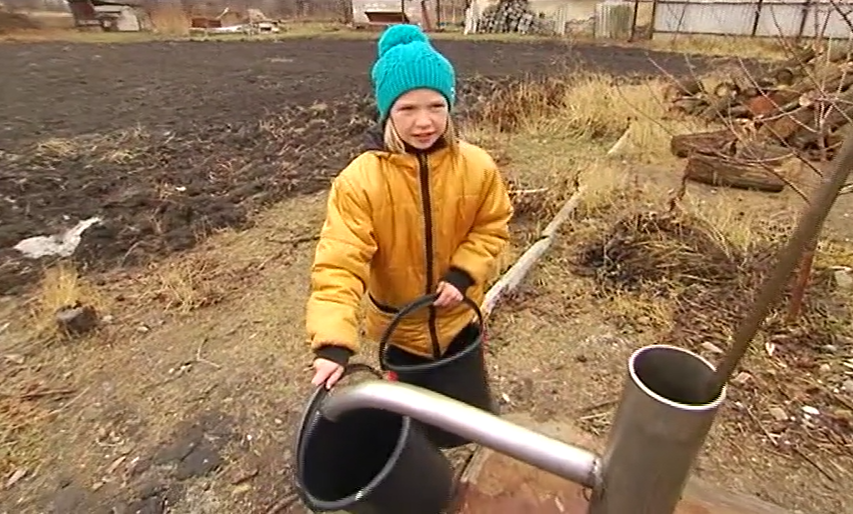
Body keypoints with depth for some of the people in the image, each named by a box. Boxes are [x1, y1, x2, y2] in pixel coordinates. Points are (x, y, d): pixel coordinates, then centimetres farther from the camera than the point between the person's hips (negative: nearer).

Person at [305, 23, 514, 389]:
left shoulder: (478, 167, -17)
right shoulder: (359, 181, -26)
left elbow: (492, 227, -3)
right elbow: (339, 263, -28)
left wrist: (462, 274, -18)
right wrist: (334, 343, -38)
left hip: (457, 316, 2)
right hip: (398, 325, -1)